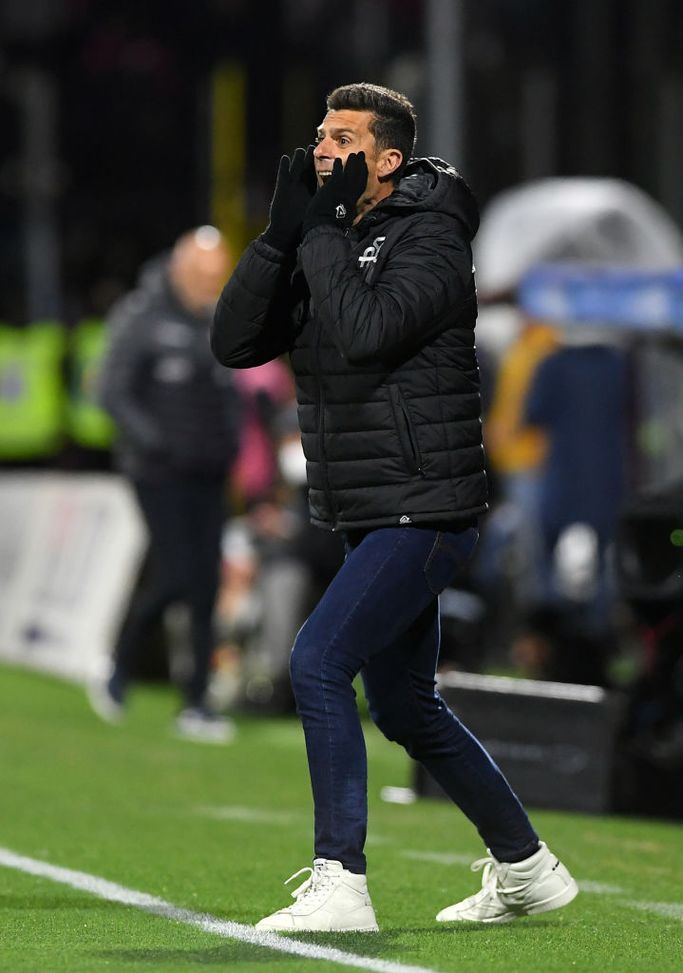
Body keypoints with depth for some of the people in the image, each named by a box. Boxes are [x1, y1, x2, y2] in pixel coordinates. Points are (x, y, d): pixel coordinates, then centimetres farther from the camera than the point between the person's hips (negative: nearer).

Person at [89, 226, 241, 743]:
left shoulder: (219, 323, 11)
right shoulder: (144, 321, -7)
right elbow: (113, 391, -10)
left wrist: (233, 440, 8)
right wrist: (152, 440, -20)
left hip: (209, 475, 6)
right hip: (160, 473, -6)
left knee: (207, 583, 1)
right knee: (174, 577, -13)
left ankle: (196, 704, 6)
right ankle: (119, 675, 9)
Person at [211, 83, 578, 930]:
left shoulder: (430, 241, -13)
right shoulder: (328, 247, 12)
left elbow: (364, 331, -30)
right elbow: (235, 343, 3)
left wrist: (323, 233, -19)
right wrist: (282, 234, -7)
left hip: (423, 515, -9)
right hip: (370, 519, 9)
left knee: (318, 662, -21)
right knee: (405, 710, 16)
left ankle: (340, 884, -21)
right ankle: (526, 869, 29)